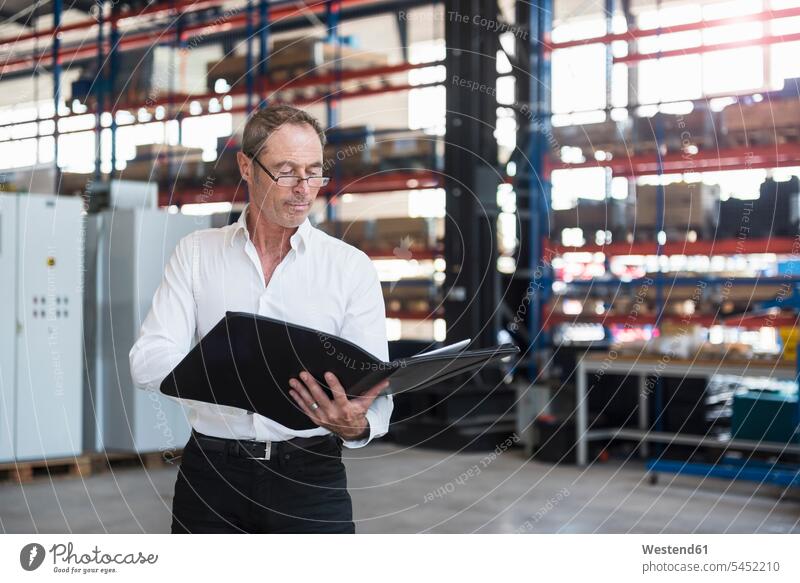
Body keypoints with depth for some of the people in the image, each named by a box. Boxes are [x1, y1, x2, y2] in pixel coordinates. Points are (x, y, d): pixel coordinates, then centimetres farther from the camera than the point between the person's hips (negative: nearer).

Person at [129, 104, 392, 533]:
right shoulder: (196, 253, 4)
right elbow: (147, 364, -7)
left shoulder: (352, 267, 2)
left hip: (310, 476, 0)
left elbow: (375, 391, -4)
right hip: (212, 470, 1)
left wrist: (356, 426, -28)